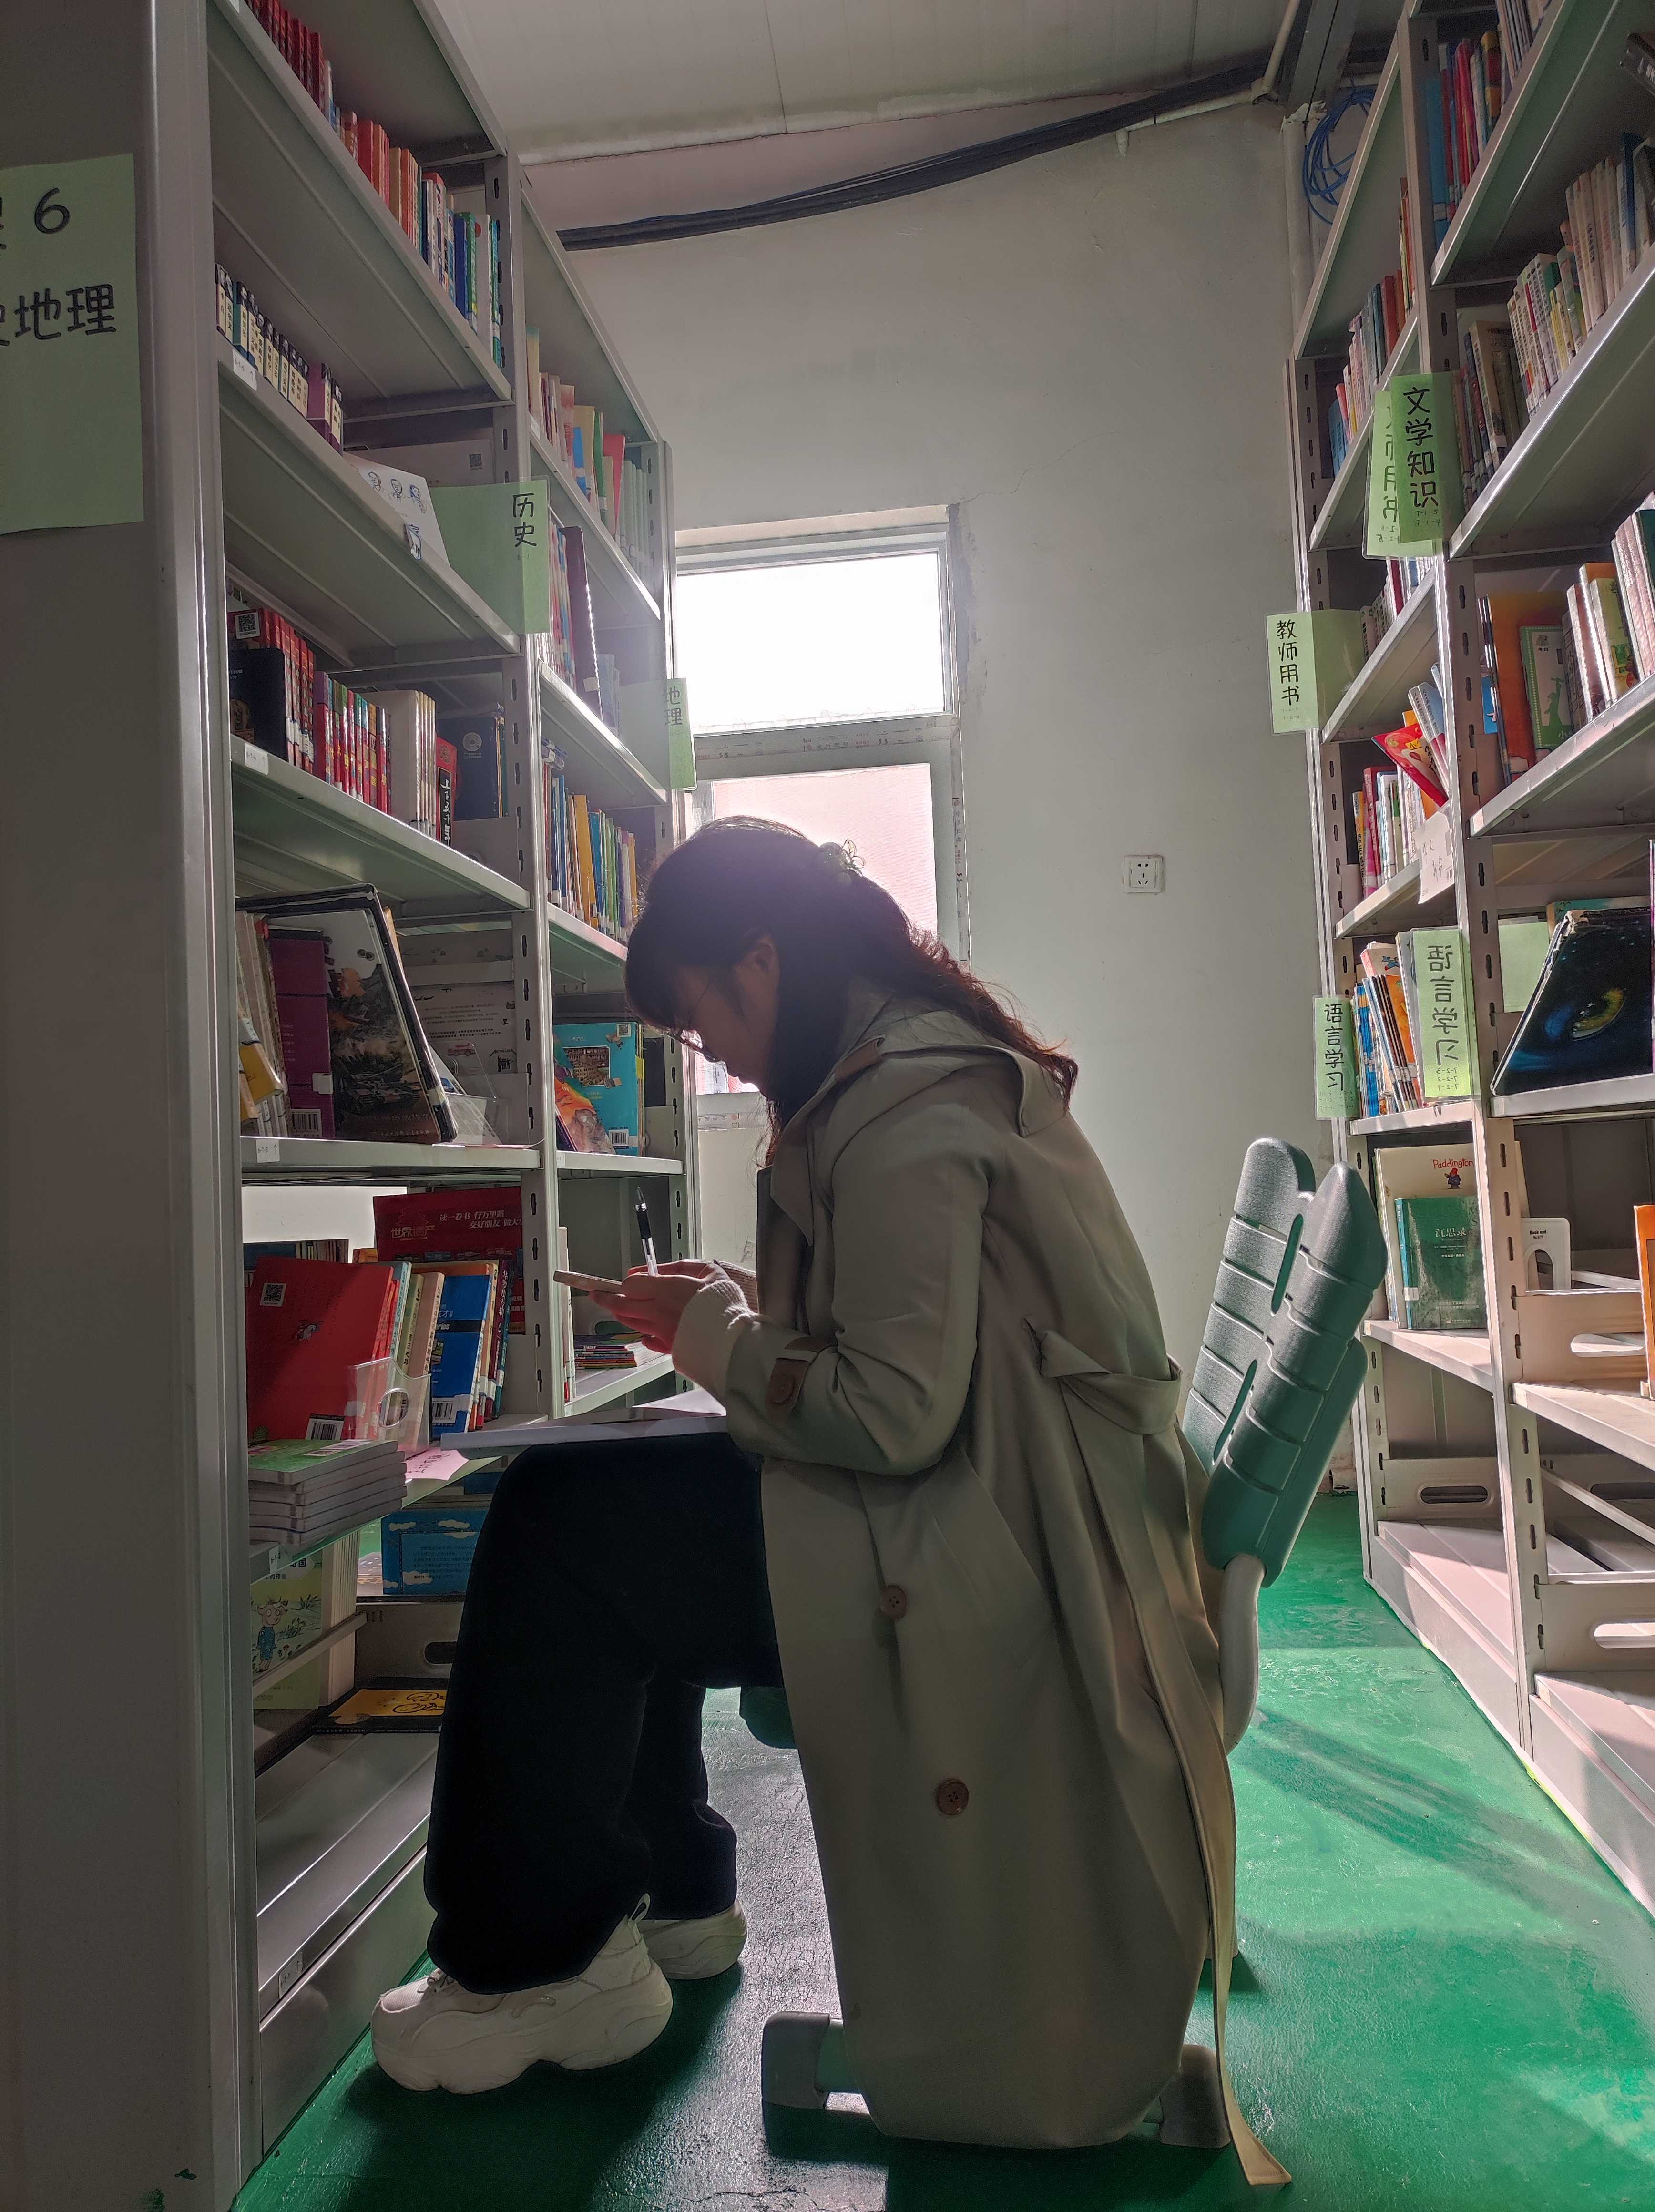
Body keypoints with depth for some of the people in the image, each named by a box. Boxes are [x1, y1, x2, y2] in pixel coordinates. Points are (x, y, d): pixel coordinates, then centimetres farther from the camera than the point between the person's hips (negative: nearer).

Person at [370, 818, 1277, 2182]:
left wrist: (718, 1338, -9)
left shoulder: (902, 1107, -20)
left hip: (990, 1547, -11)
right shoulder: (932, 1060, 13)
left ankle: (538, 1963, 8)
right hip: (1005, 1509, 11)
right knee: (618, 1512, 15)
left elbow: (896, 1413, -25)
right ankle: (673, 1901, 27)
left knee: (557, 1532, -10)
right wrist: (753, 1307, 8)